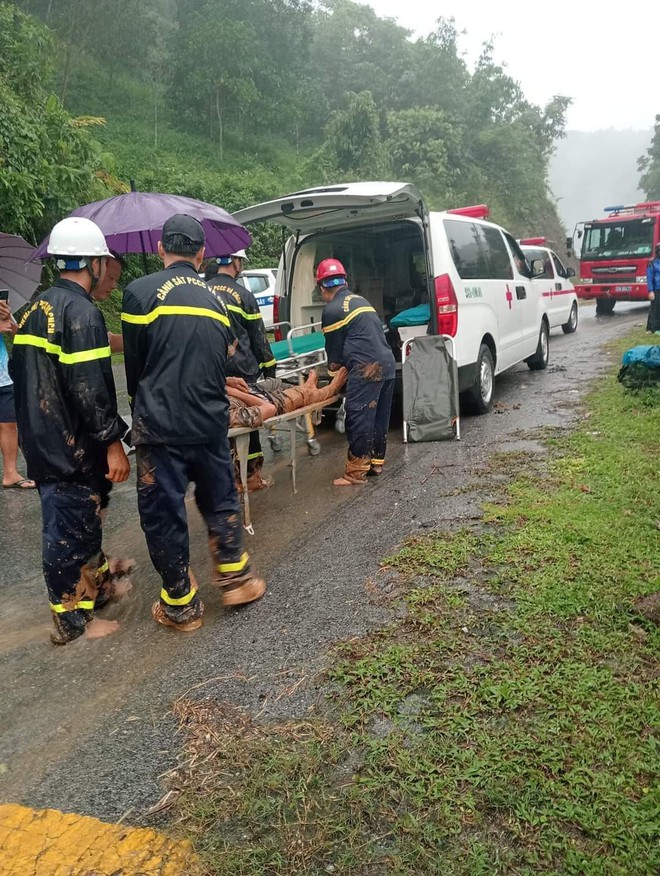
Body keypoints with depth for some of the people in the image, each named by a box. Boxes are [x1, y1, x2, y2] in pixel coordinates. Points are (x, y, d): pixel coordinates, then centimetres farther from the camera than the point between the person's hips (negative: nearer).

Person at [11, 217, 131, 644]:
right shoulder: (81, 311, -18)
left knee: (85, 517, 22)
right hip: (71, 446, -9)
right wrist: (113, 442, -17)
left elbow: (22, 373, 19)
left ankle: (98, 584, 40)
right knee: (69, 531, 3)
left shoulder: (37, 308, 12)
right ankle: (72, 620, 17)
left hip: (42, 441, 9)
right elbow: (89, 388, -24)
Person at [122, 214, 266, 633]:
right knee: (221, 501, 22)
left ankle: (181, 606, 19)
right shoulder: (216, 300, 10)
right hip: (211, 423, 5)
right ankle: (236, 578, 29)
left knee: (164, 513, 8)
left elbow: (134, 366, 1)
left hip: (161, 427, -4)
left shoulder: (140, 292, -5)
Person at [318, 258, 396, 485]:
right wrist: (340, 362, 35)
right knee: (380, 416, 16)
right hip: (387, 363, 9)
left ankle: (355, 472, 1)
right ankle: (376, 462, 27)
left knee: (358, 418, -3)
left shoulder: (332, 310, -4)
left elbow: (334, 345, 5)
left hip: (366, 368, -9)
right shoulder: (360, 300, 20)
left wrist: (332, 365, 26)